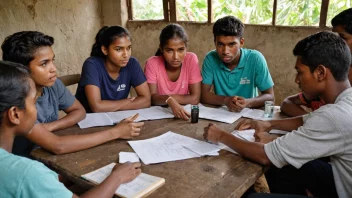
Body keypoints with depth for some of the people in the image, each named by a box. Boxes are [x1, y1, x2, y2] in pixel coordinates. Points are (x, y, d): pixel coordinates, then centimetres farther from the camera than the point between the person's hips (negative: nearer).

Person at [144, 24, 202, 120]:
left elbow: (195, 98, -15)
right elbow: (152, 97, -16)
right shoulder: (152, 63, -11)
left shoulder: (191, 59, -13)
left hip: (183, 111, 1)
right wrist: (169, 100, -33)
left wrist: (170, 97, -16)